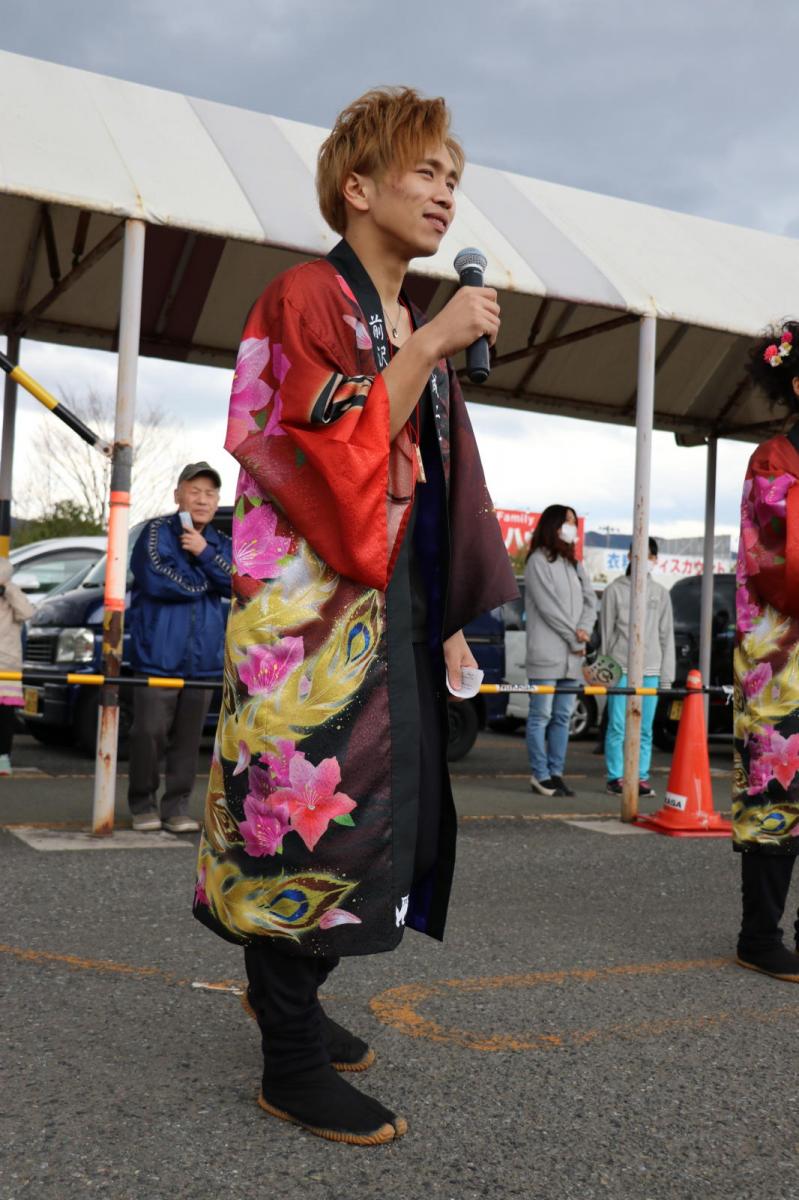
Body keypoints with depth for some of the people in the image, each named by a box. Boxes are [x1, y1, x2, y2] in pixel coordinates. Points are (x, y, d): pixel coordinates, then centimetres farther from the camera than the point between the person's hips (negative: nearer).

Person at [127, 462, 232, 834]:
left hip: (203, 659, 4)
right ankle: (143, 805, 12)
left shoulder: (221, 543, 15)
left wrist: (205, 554, -15)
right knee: (150, 733, -3)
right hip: (158, 654, -4)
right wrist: (206, 582, -3)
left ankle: (177, 807, 15)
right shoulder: (157, 531, 0)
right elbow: (156, 579, -16)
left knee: (188, 737, 7)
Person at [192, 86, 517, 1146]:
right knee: (314, 816, -5)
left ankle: (291, 1004, 32)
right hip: (317, 609, -9)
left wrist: (450, 617, 15)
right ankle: (292, 1066, 10)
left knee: (377, 810, 13)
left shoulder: (418, 325, 19)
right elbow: (337, 465, -19)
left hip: (398, 609, 9)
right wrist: (426, 350, -19)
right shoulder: (306, 300, -7)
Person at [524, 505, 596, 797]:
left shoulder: (575, 564, 20)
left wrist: (584, 630, -8)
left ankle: (556, 773, 12)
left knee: (563, 716, 7)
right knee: (541, 715, -5)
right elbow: (548, 606, -11)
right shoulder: (538, 560, -4)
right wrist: (574, 639, -10)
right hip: (547, 653, -7)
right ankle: (540, 775, -1)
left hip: (572, 656, 7)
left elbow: (589, 601, 12)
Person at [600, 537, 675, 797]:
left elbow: (666, 636, 13)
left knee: (645, 729, 5)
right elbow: (606, 633, 3)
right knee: (617, 727, -2)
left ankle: (641, 778, 12)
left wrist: (666, 677, 7)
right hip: (620, 669, -3)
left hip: (650, 671, 3)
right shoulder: (615, 590, 3)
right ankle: (615, 778, 6)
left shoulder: (660, 594, 13)